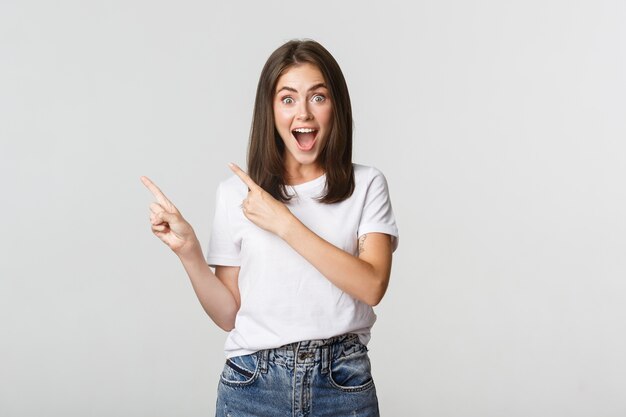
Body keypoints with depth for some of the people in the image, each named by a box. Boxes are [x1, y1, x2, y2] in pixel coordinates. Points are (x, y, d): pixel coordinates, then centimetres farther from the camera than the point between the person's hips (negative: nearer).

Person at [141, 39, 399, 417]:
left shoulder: (366, 185, -1)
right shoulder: (236, 193, 0)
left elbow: (372, 286, -15)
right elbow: (229, 314, 1)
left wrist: (284, 223, -17)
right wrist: (188, 251, -14)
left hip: (343, 384, 0)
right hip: (254, 384, 1)